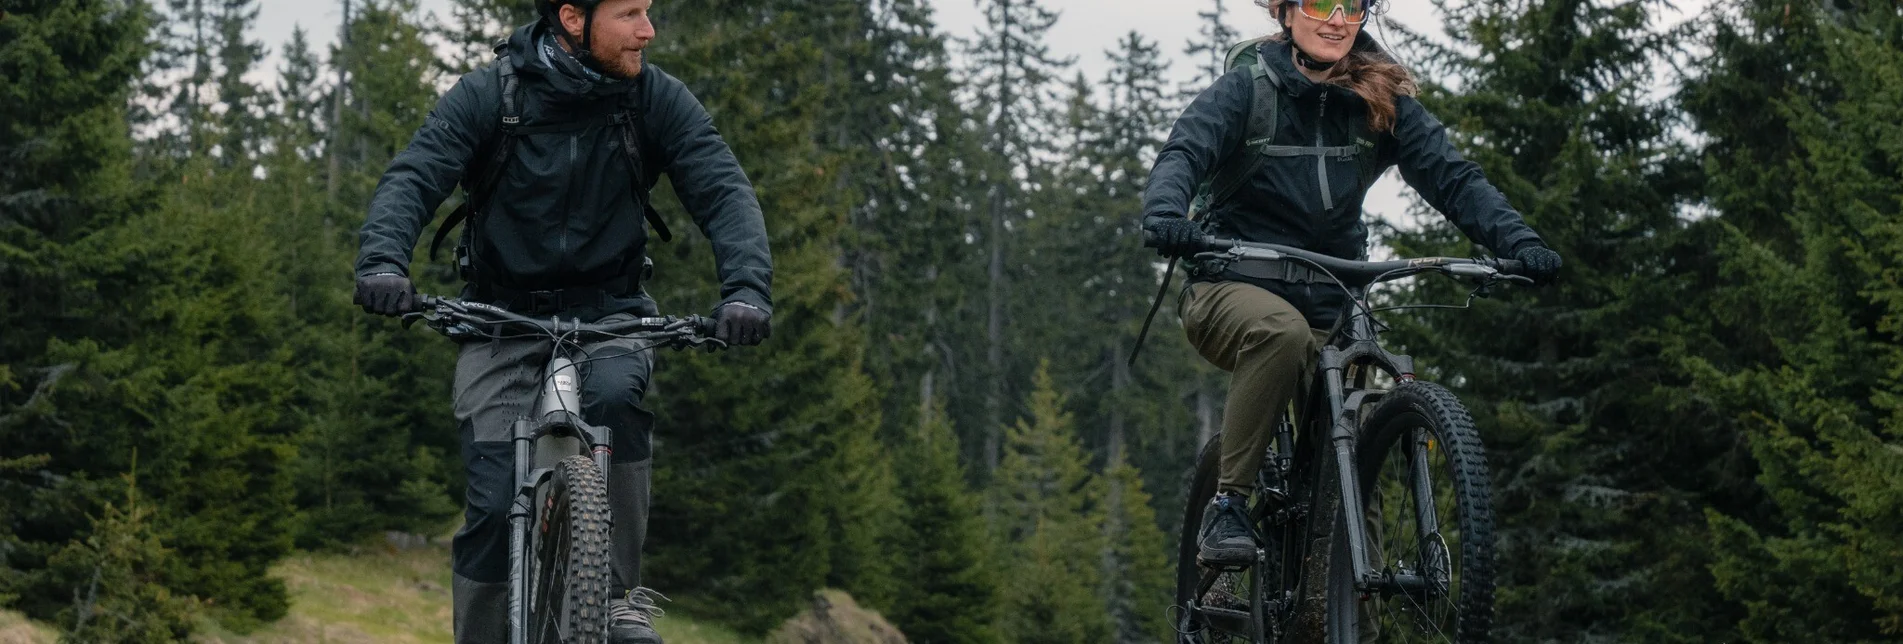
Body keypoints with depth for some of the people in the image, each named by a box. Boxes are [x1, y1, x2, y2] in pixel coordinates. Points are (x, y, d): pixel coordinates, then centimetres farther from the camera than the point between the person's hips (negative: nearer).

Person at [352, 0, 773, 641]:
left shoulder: (656, 99, -8)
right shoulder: (487, 95, -12)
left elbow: (724, 191, -16)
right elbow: (412, 178, -21)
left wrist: (746, 288, -35)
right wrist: (383, 263, -42)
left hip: (608, 314, 1)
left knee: (613, 395, -33)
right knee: (495, 504, -14)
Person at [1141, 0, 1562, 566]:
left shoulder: (1385, 101, 5)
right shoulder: (1248, 88, -3)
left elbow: (1451, 175, -3)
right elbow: (1184, 154, -16)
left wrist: (1519, 243, -19)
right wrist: (1166, 215, -39)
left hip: (1329, 305, 4)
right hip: (1235, 287, -4)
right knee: (1282, 332, -36)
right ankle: (1226, 509, -27)